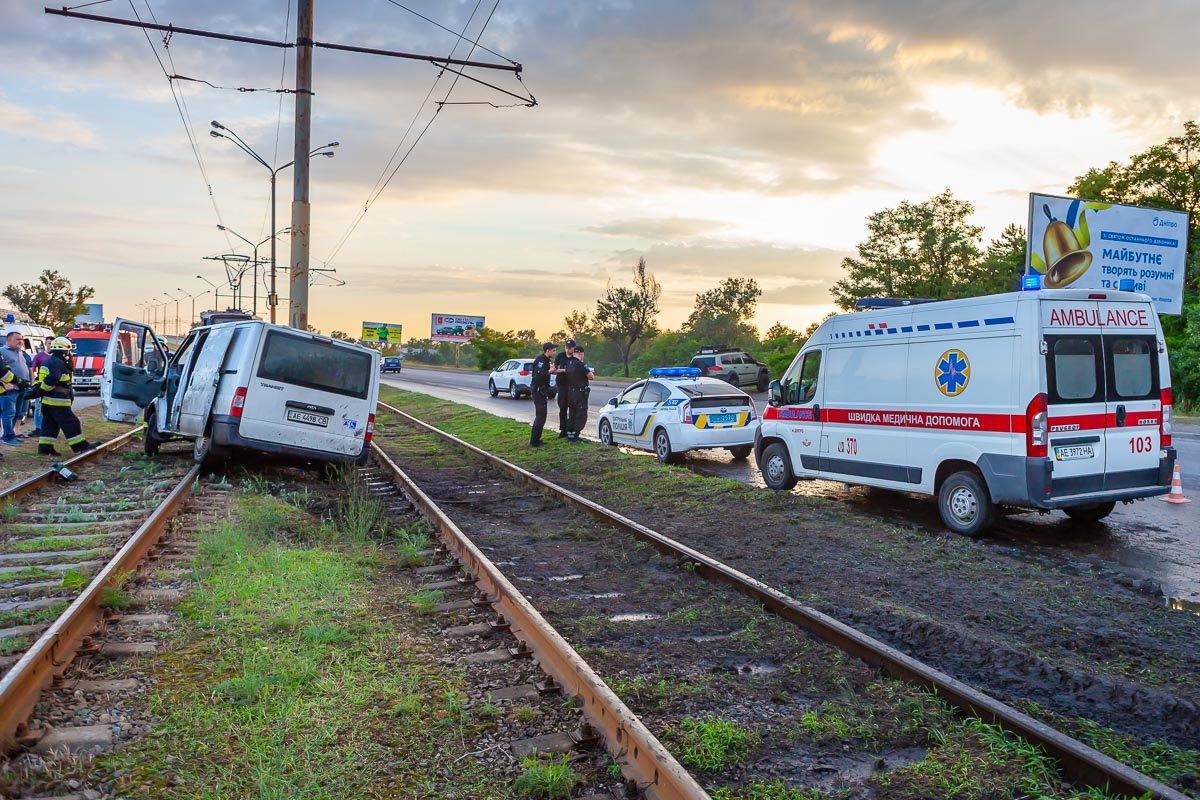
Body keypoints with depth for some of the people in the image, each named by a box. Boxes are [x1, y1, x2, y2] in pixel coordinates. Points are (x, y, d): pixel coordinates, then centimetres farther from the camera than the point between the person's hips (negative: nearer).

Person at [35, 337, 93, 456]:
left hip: (46, 401, 10)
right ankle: (81, 446, -3)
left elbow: (39, 379, 20)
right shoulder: (58, 363, -15)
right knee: (70, 423, -6)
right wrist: (41, 390, -18)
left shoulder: (48, 362, 19)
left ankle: (44, 448, 11)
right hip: (58, 401, -10)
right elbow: (52, 379, -27)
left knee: (49, 424, 13)